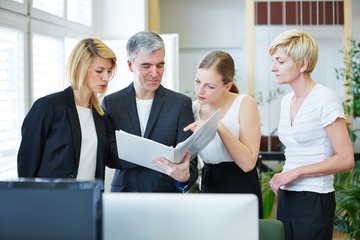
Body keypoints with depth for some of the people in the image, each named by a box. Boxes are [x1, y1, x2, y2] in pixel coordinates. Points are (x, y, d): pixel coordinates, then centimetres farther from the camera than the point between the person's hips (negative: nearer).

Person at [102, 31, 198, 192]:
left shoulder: (181, 103, 4)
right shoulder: (111, 103, 7)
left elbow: (187, 155, -2)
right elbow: (109, 156, -1)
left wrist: (185, 176, -25)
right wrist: (151, 156, -18)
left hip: (166, 196, 2)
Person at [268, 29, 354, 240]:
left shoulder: (324, 99, -10)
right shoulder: (287, 101, 13)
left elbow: (346, 159, -15)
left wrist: (296, 173, -16)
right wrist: (281, 178, 7)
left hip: (314, 199, -7)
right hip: (287, 197, 7)